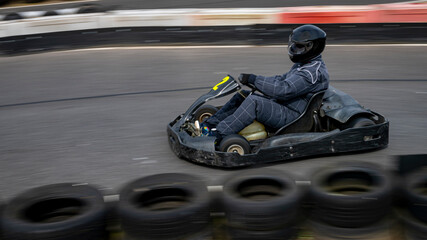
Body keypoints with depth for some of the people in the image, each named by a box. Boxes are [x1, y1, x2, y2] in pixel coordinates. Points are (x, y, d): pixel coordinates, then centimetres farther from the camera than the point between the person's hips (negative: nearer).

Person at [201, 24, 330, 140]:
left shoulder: (314, 71, -18)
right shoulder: (302, 65, 16)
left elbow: (284, 90, -27)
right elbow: (282, 79, 20)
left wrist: (254, 79, -23)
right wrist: (251, 80, 6)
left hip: (290, 116, -11)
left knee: (254, 102, -29)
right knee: (242, 95, 4)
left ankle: (218, 133, -28)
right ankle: (210, 123, 0)